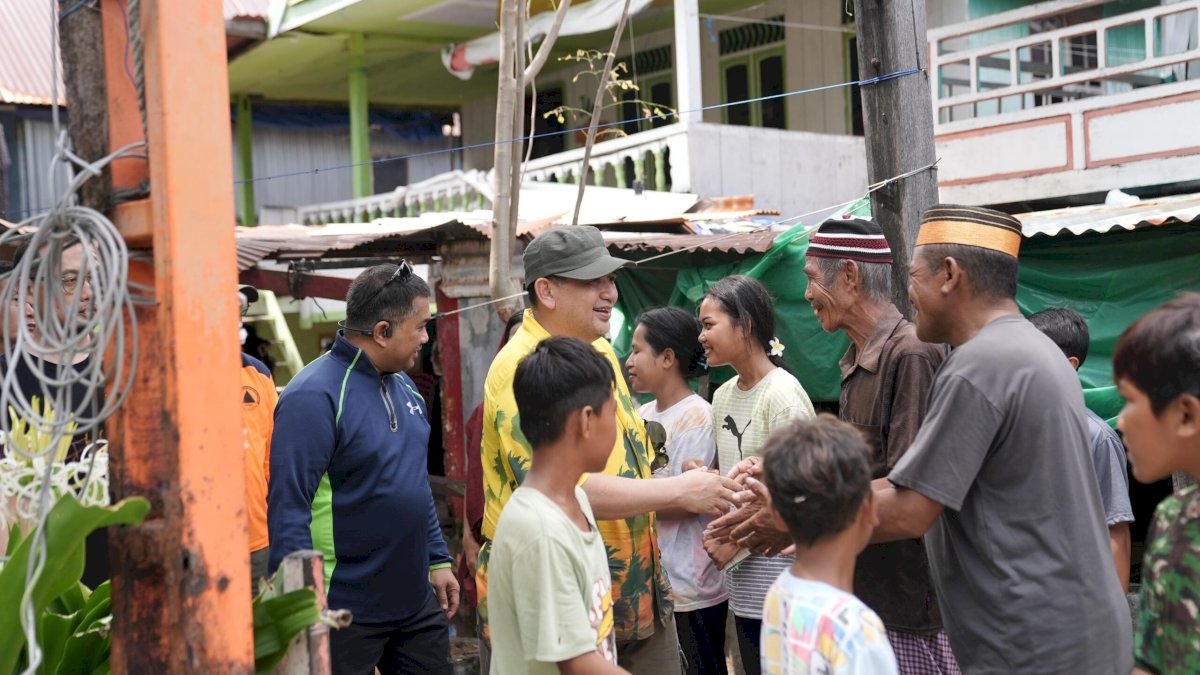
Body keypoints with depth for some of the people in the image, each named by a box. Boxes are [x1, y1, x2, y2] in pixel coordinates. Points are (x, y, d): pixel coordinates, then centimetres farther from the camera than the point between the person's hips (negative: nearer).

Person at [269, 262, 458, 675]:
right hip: (345, 612, -8)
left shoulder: (403, 385, 8)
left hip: (416, 601, 8)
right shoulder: (315, 396, -19)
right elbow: (288, 510, -21)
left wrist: (438, 561, 16)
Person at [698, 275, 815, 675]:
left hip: (779, 566, -7)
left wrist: (738, 542, -10)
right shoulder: (723, 397, 8)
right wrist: (718, 532, -2)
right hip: (741, 573, 7)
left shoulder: (783, 395, -15)